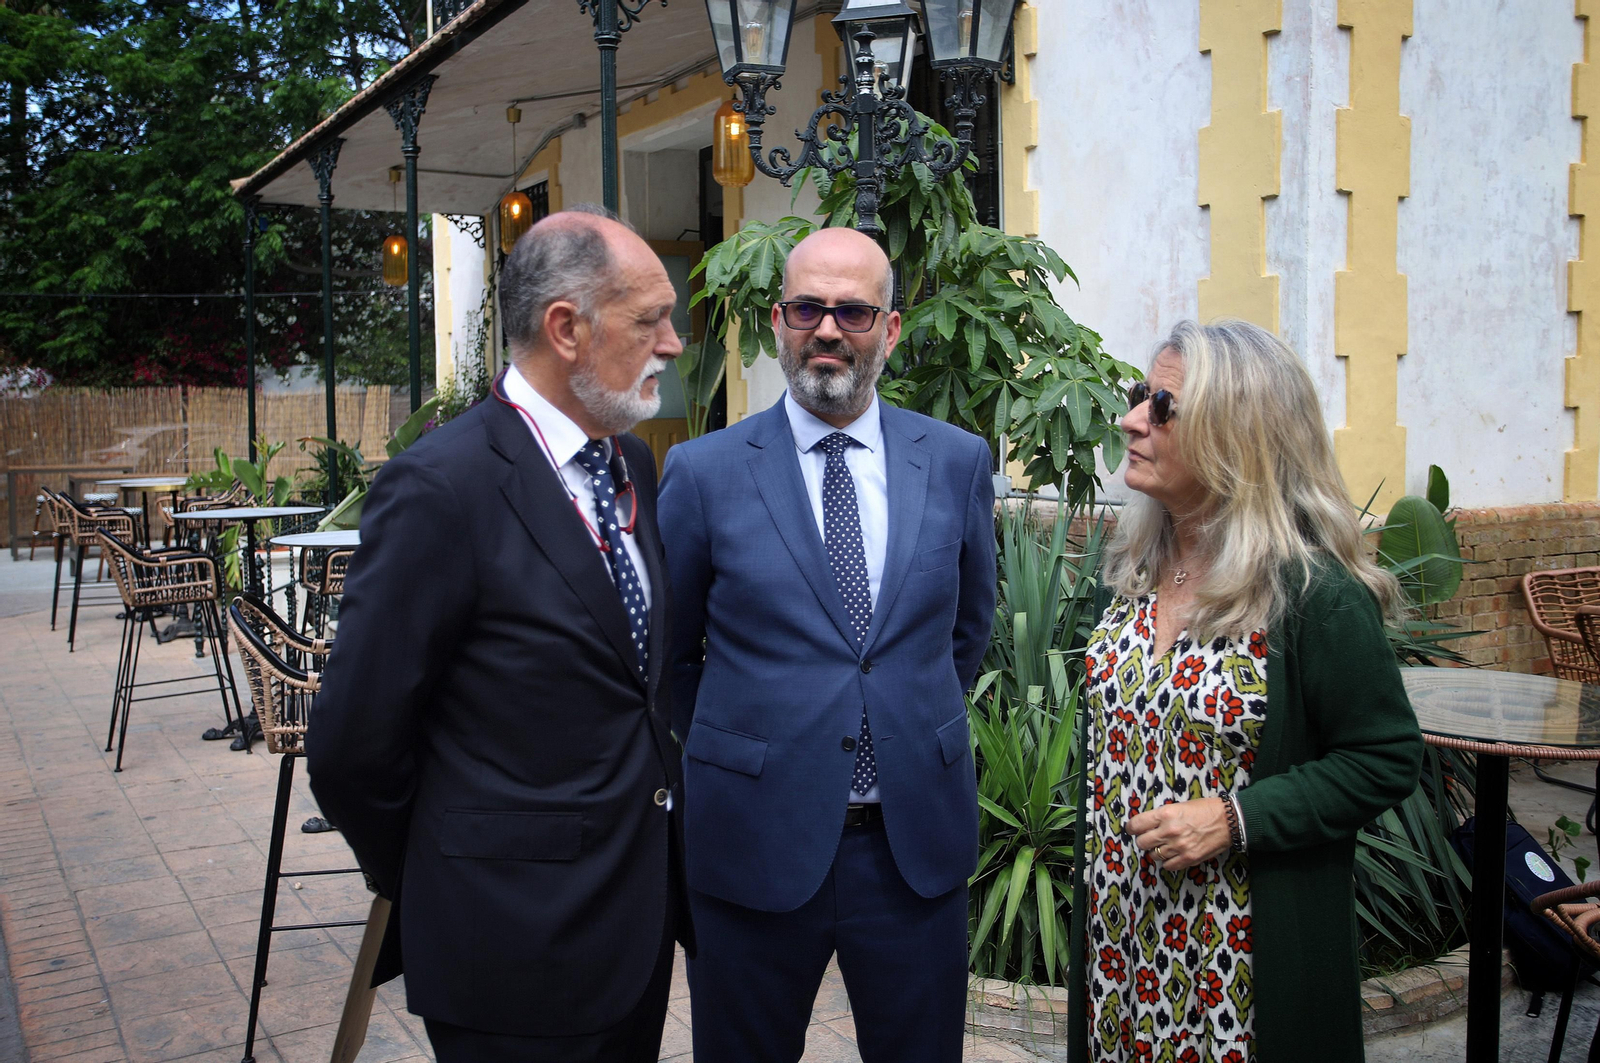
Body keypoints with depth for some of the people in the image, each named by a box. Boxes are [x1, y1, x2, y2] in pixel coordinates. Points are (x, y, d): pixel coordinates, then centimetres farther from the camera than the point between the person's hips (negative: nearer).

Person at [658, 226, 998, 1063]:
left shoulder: (958, 462, 2)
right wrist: (737, 752, 9)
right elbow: (668, 653, 5)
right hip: (754, 842, -2)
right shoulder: (703, 473, -6)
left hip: (918, 843, 2)